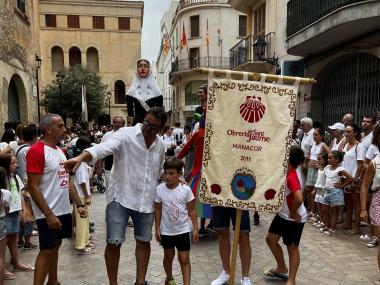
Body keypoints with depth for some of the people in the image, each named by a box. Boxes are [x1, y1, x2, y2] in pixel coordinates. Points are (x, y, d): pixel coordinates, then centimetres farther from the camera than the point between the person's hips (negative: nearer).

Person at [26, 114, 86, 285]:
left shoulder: (60, 151, 11)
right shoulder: (37, 150, -16)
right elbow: (33, 187, -19)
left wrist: (79, 204, 10)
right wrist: (49, 215, -21)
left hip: (64, 211, 8)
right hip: (48, 214, -8)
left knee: (55, 247, 18)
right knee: (46, 251, 0)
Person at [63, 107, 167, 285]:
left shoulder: (161, 145, 6)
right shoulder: (126, 134, -12)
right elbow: (103, 148, -29)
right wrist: (81, 157, -45)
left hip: (146, 201, 5)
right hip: (120, 198, -4)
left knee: (144, 241, 15)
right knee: (114, 242, -1)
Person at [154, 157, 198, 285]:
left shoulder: (186, 189, -14)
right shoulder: (159, 189, -10)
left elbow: (191, 211, -5)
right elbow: (158, 211, 0)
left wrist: (195, 228, -5)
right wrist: (157, 229, 2)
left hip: (183, 230, -2)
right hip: (166, 231, 2)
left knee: (184, 259, 1)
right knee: (168, 256, 20)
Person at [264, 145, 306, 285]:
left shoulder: (291, 178, -31)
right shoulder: (284, 171, -5)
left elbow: (299, 198, -44)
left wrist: (293, 213, -28)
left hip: (294, 218, -9)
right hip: (282, 214, 9)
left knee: (292, 248, 5)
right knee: (270, 239, 16)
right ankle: (282, 269, 35)